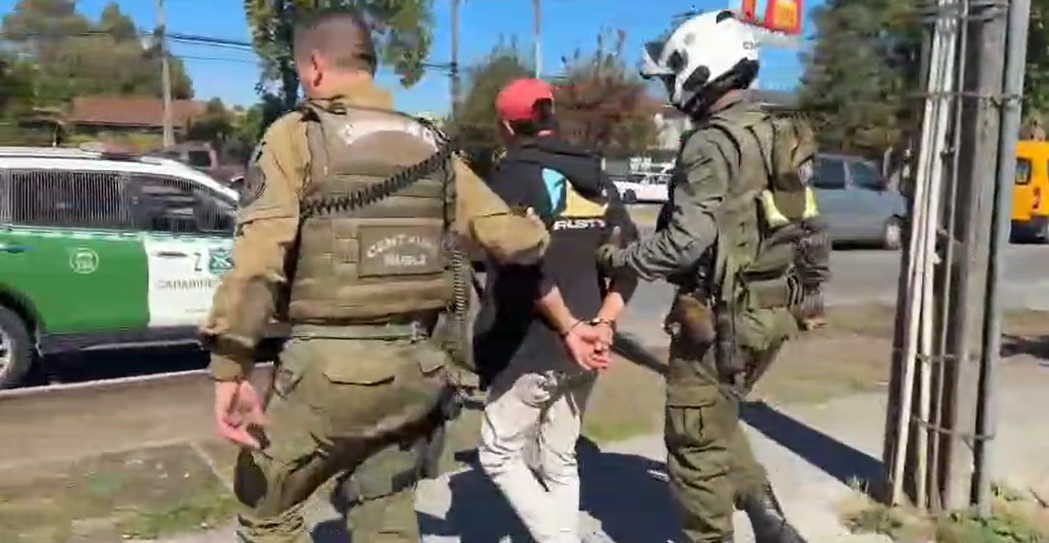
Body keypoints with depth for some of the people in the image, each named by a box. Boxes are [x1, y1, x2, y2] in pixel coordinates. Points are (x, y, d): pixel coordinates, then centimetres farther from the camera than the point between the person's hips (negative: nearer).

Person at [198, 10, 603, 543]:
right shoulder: (431, 146, 11)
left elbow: (258, 258, -15)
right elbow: (514, 238, 10)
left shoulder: (297, 136, -2)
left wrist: (230, 367, -14)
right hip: (414, 364, 5)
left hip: (330, 361, -5)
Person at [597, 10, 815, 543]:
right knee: (717, 422, 25)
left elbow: (685, 241, -24)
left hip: (720, 314, -9)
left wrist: (620, 257, -9)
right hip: (769, 309, 9)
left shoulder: (714, 142, -18)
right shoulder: (779, 134, 10)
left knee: (696, 441, 7)